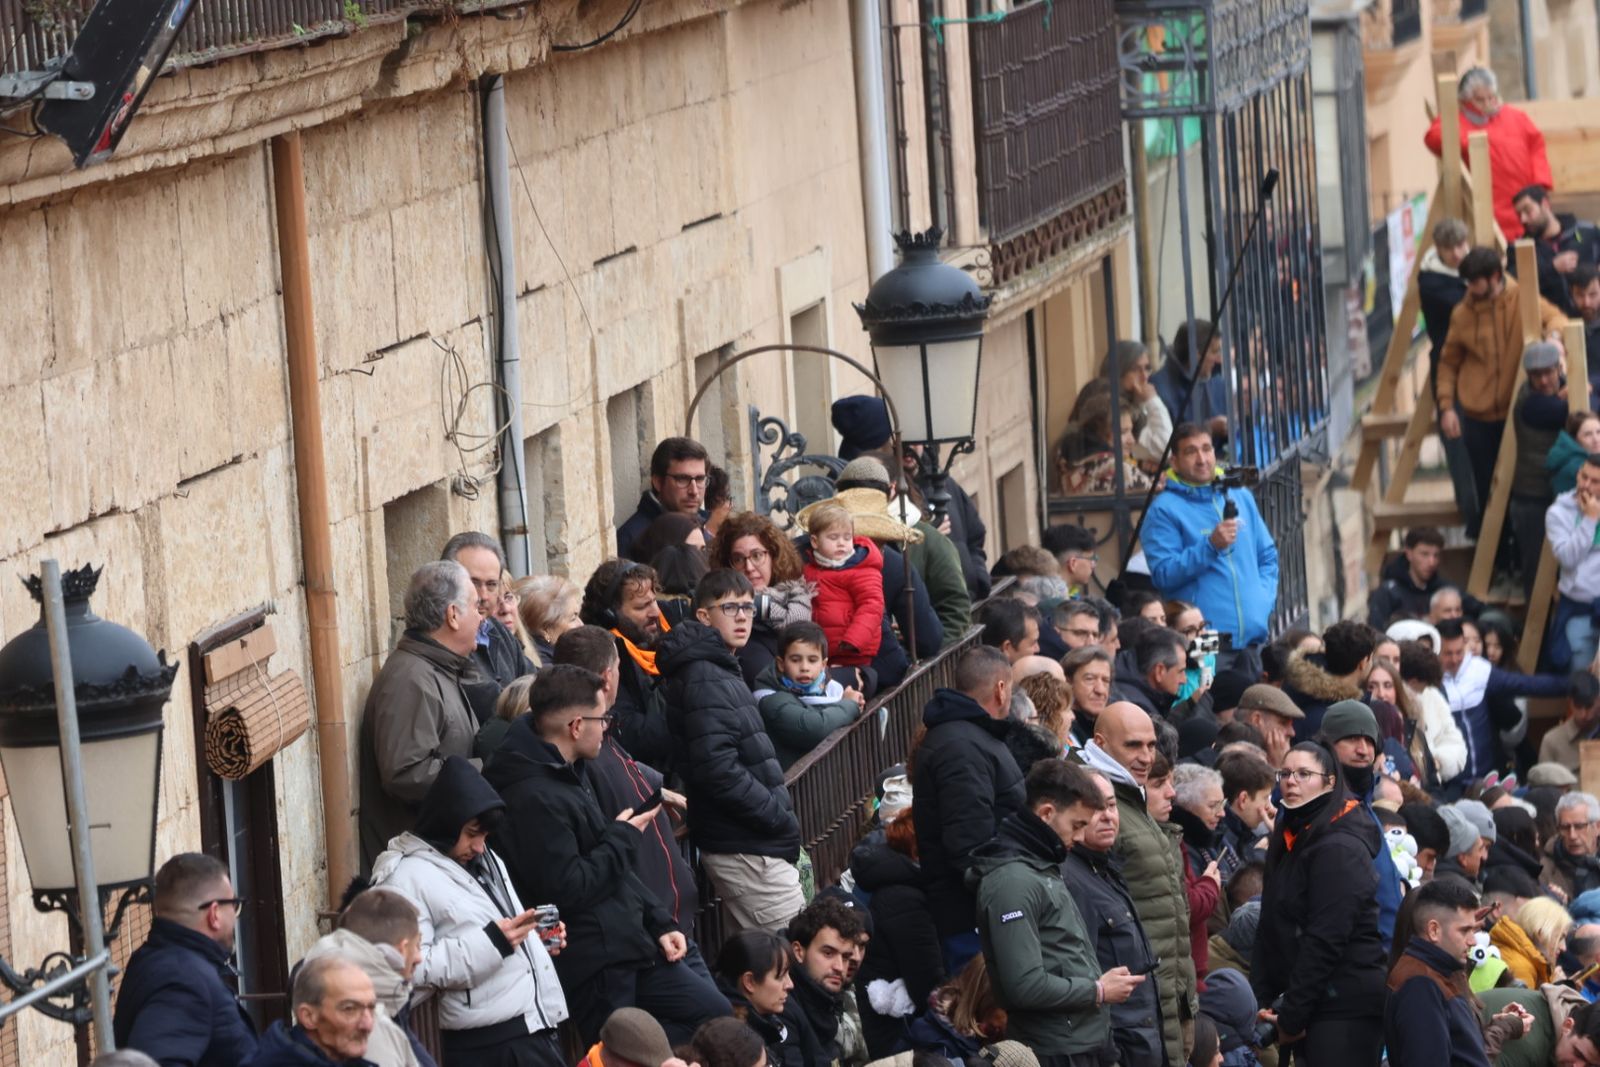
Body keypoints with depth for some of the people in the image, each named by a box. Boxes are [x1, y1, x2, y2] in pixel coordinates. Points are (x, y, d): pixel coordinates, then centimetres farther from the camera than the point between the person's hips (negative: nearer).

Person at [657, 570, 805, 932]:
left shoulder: (719, 671, 18)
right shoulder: (706, 681, -14)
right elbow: (718, 770, -23)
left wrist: (779, 817, 9)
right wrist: (782, 820, -17)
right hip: (746, 847, -10)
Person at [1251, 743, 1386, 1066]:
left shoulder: (1340, 849, -12)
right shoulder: (1289, 840, 16)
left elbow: (1326, 940, -17)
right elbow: (1270, 931, 14)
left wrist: (1292, 1014, -15)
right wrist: (1261, 1000, 3)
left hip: (1346, 1007, -9)